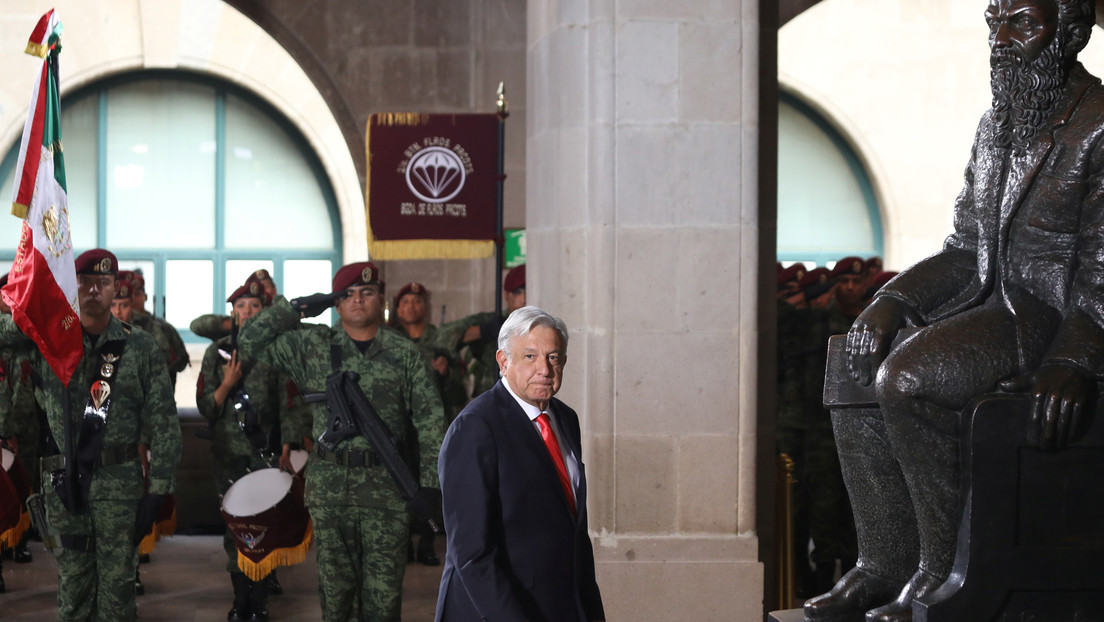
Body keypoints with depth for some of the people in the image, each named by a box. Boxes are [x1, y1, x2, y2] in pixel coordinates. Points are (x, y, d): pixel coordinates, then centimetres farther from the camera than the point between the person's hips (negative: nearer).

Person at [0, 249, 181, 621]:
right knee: (73, 581, 8)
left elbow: (164, 426, -1)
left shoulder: (141, 348, 0)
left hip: (119, 481, -1)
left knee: (117, 584, 2)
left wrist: (157, 492, -7)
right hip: (63, 480, 1)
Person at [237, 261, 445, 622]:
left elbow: (430, 419, 3)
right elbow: (250, 343, 5)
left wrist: (428, 480, -3)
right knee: (335, 584, 7)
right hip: (329, 487, 1)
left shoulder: (404, 354, 4)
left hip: (386, 488, -1)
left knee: (384, 592, -1)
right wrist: (295, 308, -1)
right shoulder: (312, 346, 6)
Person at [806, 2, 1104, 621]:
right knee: (854, 367, -2)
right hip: (996, 305, 9)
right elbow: (965, 250, 17)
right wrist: (890, 304, 2)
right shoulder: (998, 126, 15)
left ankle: (949, 571, -17)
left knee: (906, 376, -27)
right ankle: (885, 568, -2)